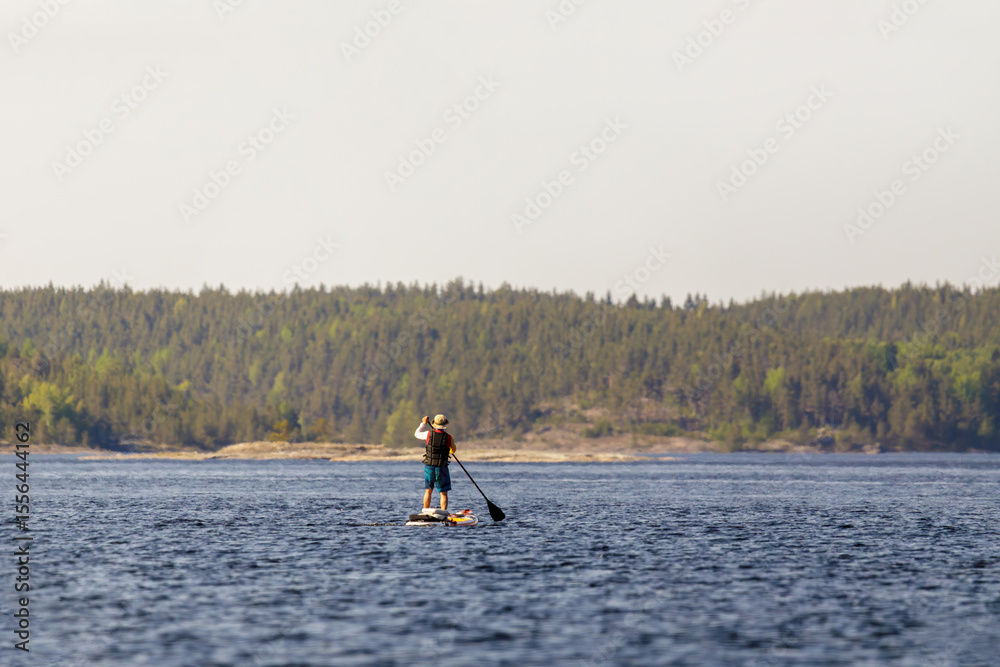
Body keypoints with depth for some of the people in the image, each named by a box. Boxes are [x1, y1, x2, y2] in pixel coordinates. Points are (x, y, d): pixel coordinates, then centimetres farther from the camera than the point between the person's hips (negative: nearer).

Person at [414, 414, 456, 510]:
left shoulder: (429, 434, -8)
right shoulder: (449, 438, -11)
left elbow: (417, 434, 12)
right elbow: (453, 450, 8)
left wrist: (424, 423, 20)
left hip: (429, 467, 2)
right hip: (442, 468, -2)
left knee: (428, 491, 16)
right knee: (444, 493, 4)